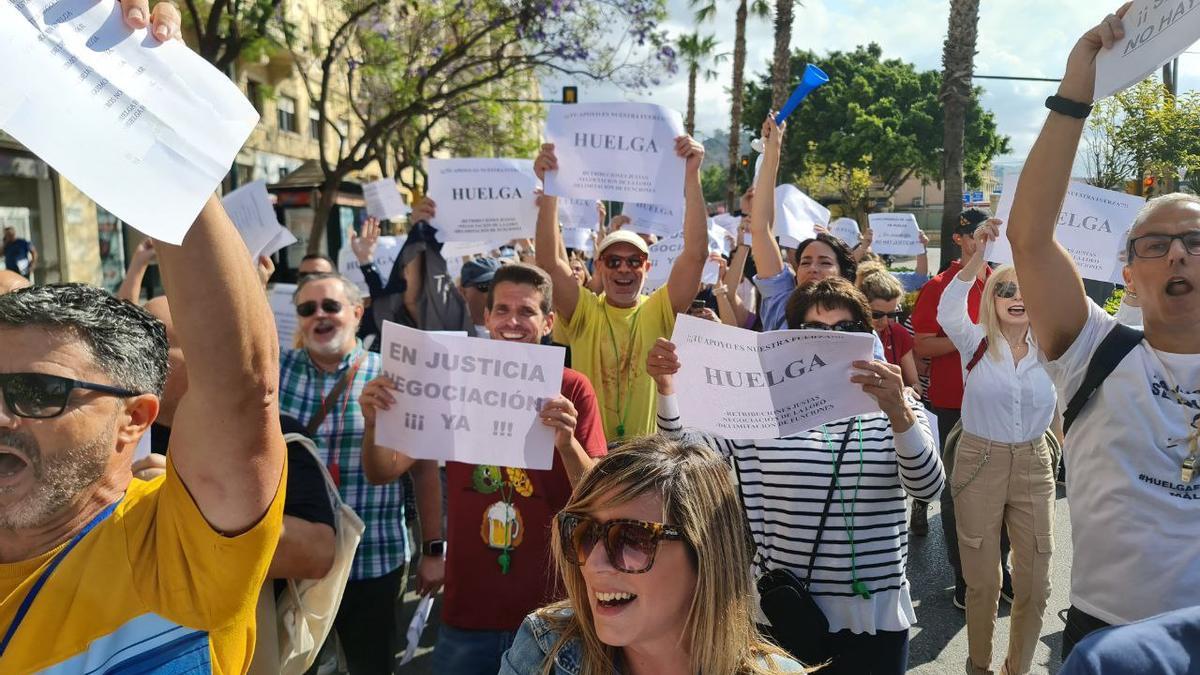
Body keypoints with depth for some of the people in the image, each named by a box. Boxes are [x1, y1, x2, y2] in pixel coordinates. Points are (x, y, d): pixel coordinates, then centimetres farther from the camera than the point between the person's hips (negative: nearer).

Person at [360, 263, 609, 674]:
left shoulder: (572, 389, -7)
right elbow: (384, 472, -1)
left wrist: (567, 443, -31)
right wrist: (374, 424, -22)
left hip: (548, 611, -2)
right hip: (467, 609, 2)